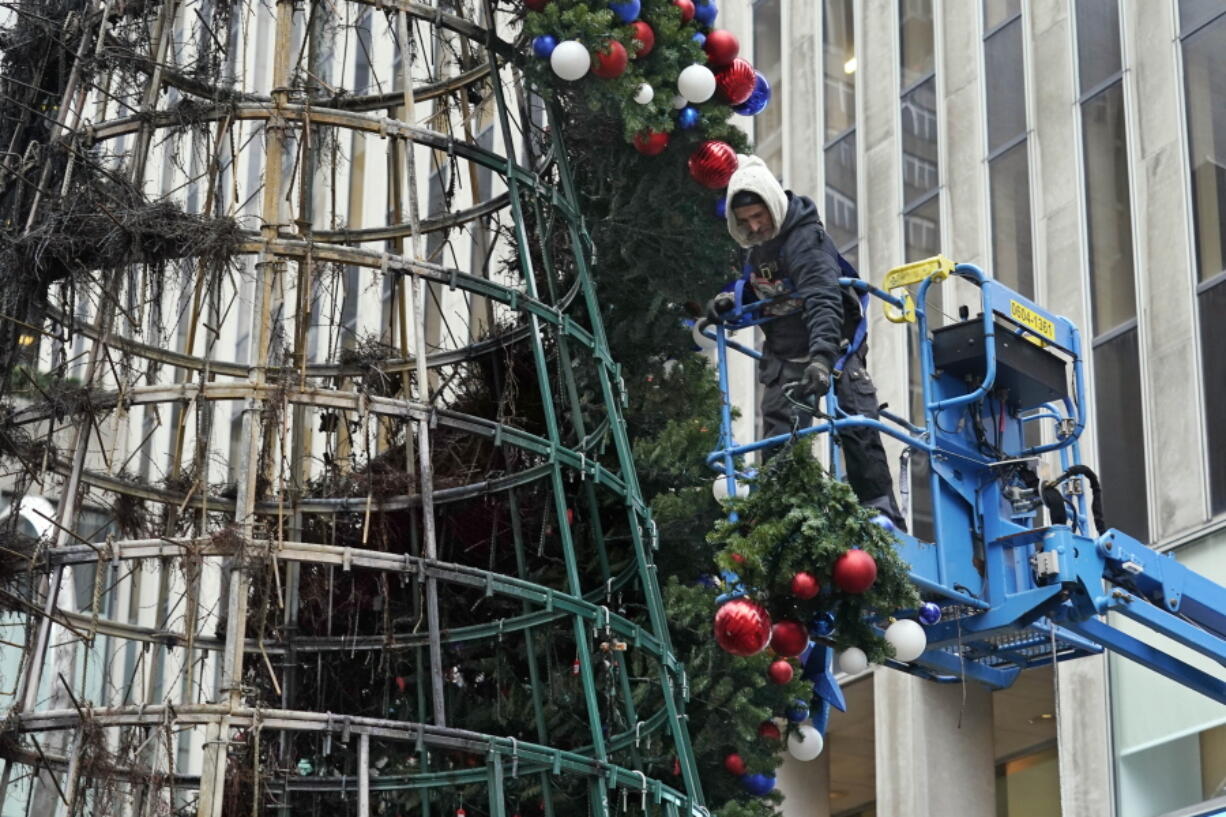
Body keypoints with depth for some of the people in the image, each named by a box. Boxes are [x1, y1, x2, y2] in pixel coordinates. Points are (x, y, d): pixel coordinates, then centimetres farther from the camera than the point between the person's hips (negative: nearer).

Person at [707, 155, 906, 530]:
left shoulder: (806, 239, -25)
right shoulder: (753, 246, 0)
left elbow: (823, 301, -39)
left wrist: (822, 358, -54)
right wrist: (732, 302, -5)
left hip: (831, 347, -6)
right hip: (784, 355, 6)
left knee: (858, 430, -16)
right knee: (778, 443, -2)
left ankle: (884, 518, -13)